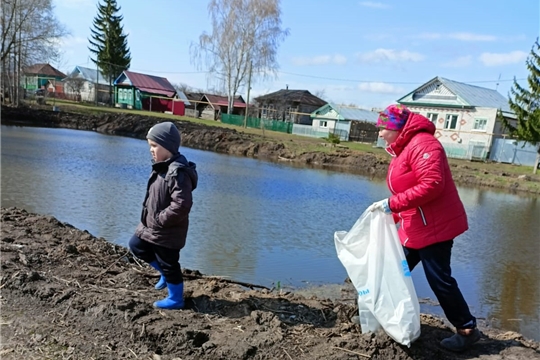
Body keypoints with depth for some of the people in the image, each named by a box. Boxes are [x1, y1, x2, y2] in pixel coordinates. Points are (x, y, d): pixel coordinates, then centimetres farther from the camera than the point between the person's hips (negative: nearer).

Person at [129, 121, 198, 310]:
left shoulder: (177, 172, -27)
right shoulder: (162, 167, 5)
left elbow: (182, 204, -33)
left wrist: (161, 219, -22)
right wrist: (150, 218, 10)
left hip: (168, 232, -10)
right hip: (151, 227, 10)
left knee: (168, 265, 6)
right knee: (136, 246, 25)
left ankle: (176, 299, 28)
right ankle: (165, 273, 37)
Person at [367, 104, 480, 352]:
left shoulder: (421, 144, -18)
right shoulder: (403, 148, 15)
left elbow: (432, 184, -28)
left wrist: (393, 203, -27)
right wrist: (391, 215, 13)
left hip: (434, 227, -10)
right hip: (415, 228, 10)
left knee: (439, 280, -2)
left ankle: (467, 330, 14)